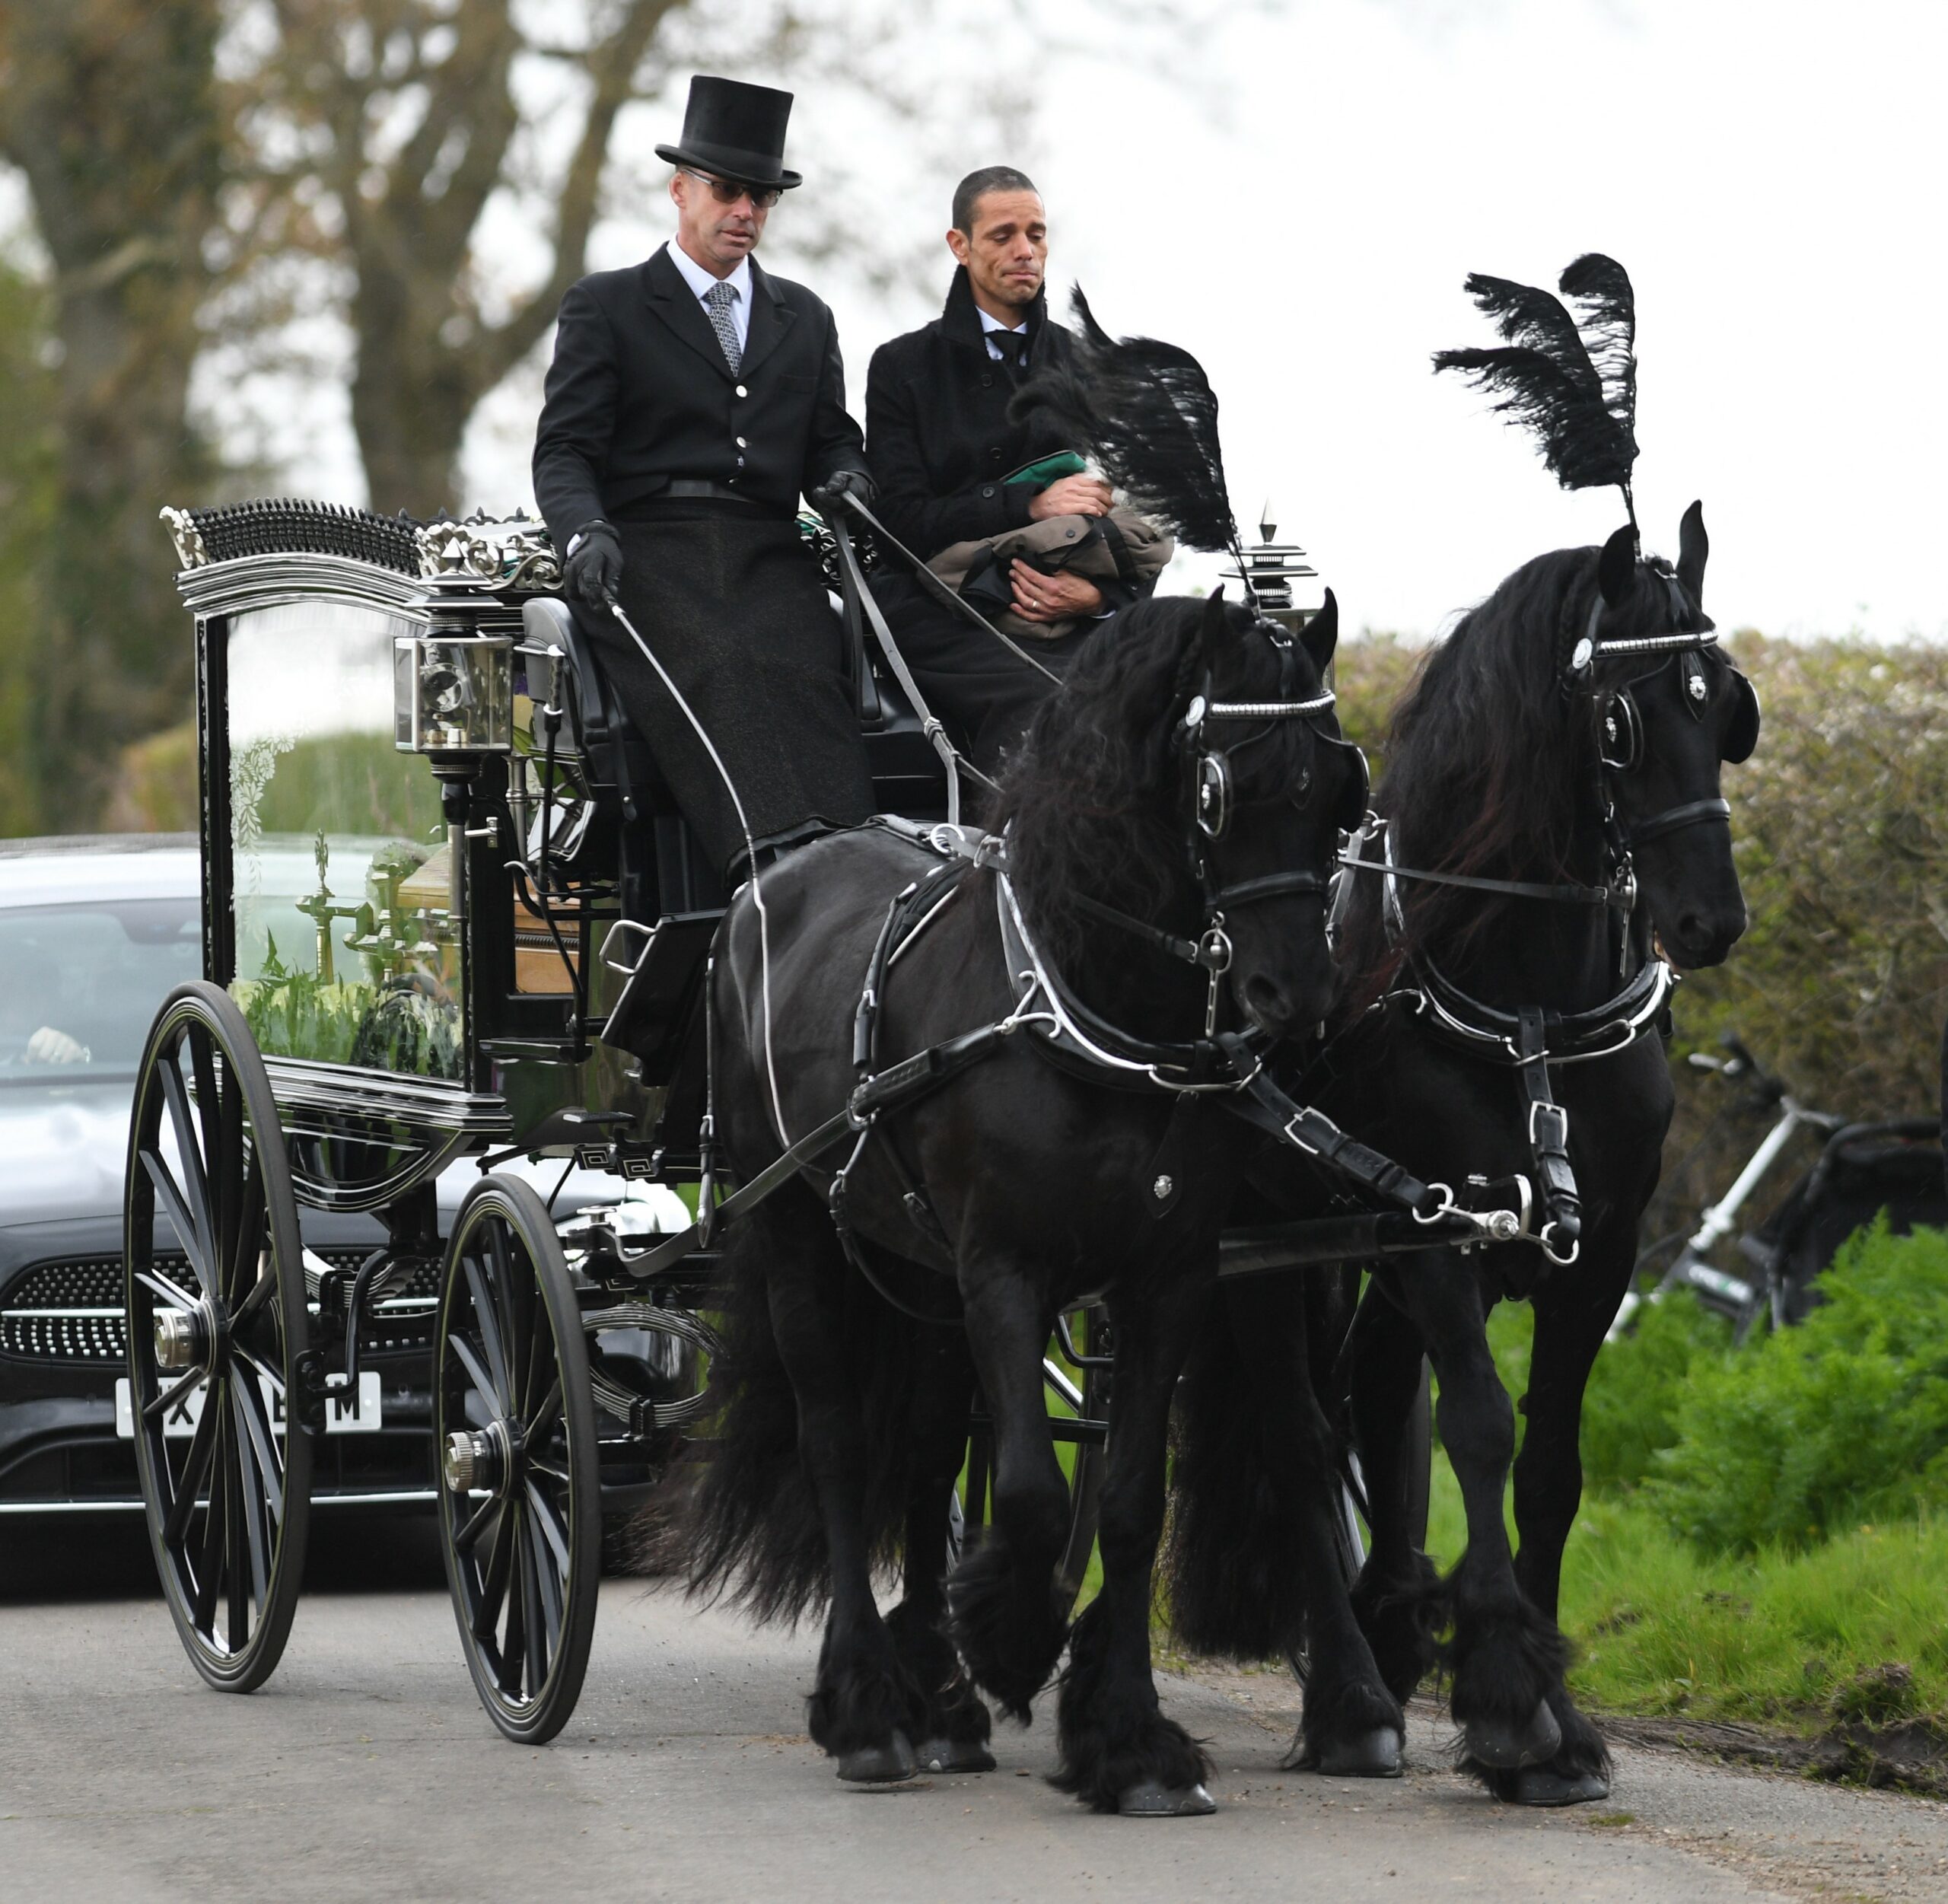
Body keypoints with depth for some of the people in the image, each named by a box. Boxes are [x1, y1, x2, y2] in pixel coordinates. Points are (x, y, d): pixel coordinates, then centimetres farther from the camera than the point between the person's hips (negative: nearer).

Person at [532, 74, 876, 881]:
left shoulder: (804, 318, 26)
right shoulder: (605, 307, 12)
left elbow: (832, 441, 25)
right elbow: (564, 450, 4)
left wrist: (844, 480, -2)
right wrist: (585, 532, -18)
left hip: (769, 559, 4)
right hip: (651, 552, -4)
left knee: (806, 675, -31)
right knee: (720, 675, -35)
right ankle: (778, 859, -55)